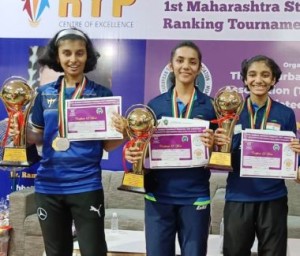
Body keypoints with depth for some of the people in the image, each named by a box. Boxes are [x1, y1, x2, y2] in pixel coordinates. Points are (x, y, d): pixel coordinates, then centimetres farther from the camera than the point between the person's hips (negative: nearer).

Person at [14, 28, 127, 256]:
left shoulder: (102, 94, -2)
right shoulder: (45, 93, 5)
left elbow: (107, 145, 0)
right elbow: (37, 137, 12)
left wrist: (120, 133, -20)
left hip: (86, 185, -3)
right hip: (49, 186, 3)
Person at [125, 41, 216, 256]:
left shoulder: (210, 106, 2)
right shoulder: (155, 104, 4)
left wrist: (212, 145, -17)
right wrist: (132, 153, -12)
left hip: (195, 196, -1)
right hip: (159, 194, 1)